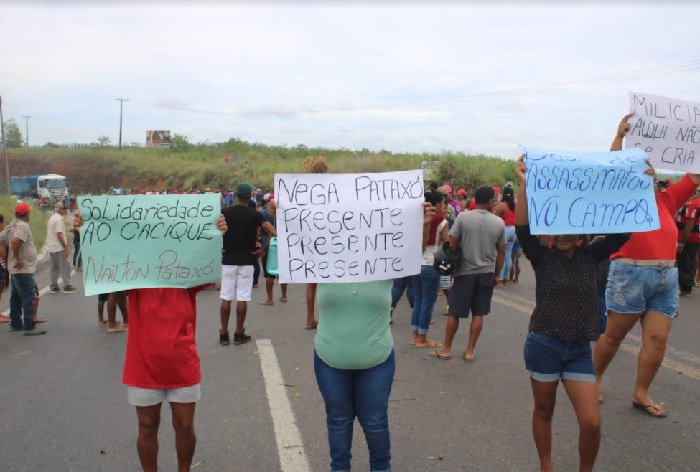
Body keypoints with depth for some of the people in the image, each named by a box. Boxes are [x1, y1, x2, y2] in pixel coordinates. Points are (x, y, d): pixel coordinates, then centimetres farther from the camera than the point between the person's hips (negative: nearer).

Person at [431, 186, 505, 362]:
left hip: (465, 272, -2)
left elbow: (452, 244, -7)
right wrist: (496, 274, 16)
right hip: (486, 273, 2)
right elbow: (501, 252, 5)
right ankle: (470, 351, 15)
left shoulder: (463, 217, -8)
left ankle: (446, 349, 18)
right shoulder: (499, 222, -1)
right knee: (478, 314, 9)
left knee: (454, 313, 8)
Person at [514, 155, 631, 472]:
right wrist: (524, 184, -31)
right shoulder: (542, 257, -6)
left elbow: (622, 231, -5)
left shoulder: (590, 256, 3)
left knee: (591, 422, -1)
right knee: (544, 411, 14)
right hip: (543, 345, -2)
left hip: (580, 350, 2)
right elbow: (522, 227, -22)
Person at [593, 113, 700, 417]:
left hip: (667, 277, 5)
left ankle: (641, 394, 16)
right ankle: (595, 379, 26)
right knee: (614, 335, 7)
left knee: (657, 339, 3)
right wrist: (620, 135, -13)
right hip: (631, 274, -5)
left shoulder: (666, 200, 13)